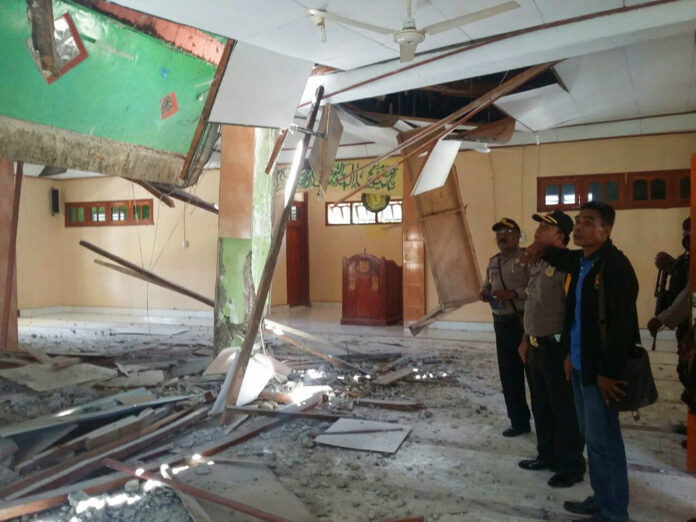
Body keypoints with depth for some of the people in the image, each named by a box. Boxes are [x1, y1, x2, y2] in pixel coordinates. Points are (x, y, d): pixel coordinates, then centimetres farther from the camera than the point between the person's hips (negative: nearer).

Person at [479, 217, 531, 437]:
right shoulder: (493, 262, 13)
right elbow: (488, 283, 23)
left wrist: (513, 293, -26)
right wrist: (484, 291, 2)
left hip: (523, 322, -8)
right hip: (501, 323, 8)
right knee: (509, 375, 15)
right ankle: (519, 421, 29)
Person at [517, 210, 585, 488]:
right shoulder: (538, 264, 12)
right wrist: (526, 340, 20)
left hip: (557, 347, -9)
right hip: (536, 346, 9)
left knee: (564, 409, 4)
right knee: (541, 405, 20)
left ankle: (571, 467, 20)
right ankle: (547, 455, 37)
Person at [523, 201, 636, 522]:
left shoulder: (615, 265, -16)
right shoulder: (580, 262, 9)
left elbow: (623, 324, -21)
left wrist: (609, 372, -20)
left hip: (600, 370, -8)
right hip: (580, 365, 8)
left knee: (603, 440, 2)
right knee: (591, 436, 17)